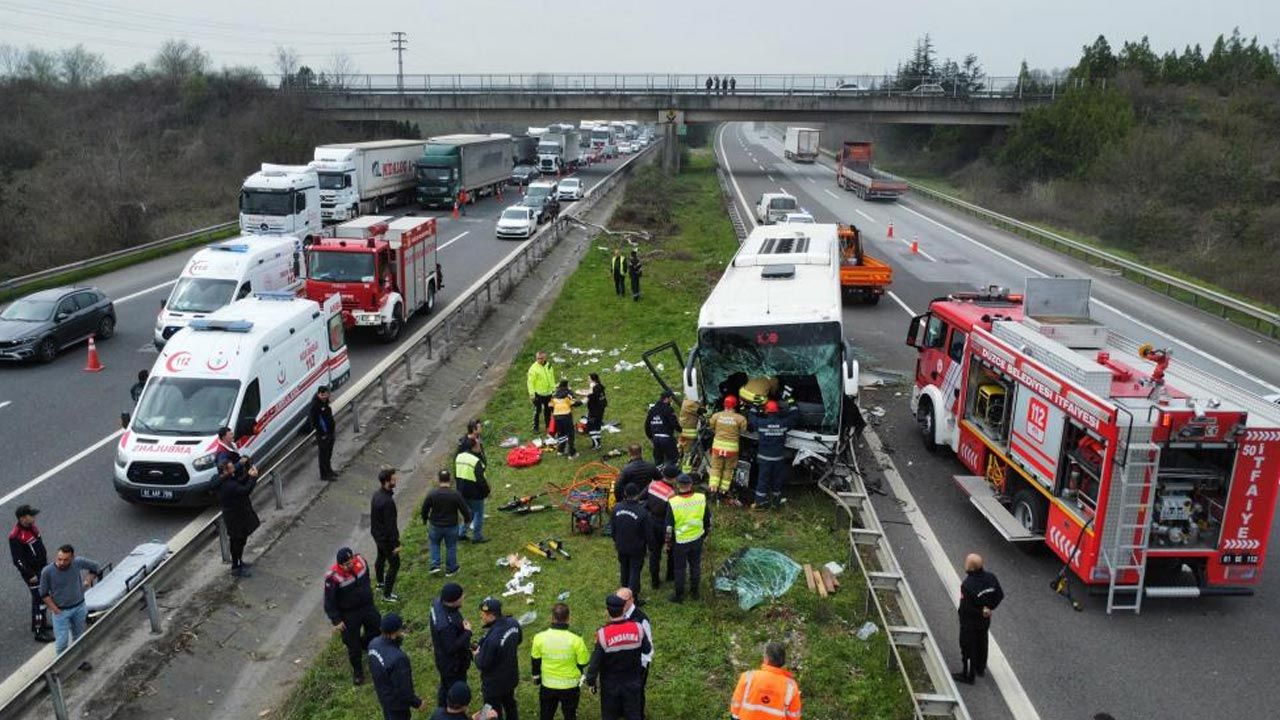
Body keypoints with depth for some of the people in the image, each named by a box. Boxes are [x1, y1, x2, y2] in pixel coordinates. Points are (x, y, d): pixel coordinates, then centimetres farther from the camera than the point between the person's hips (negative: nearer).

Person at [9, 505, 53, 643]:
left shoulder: (32, 526, 1)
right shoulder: (16, 536, -25)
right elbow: (17, 560, -22)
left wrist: (46, 563, 19)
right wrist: (30, 575, -18)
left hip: (42, 568, 9)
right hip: (31, 572, -9)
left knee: (42, 597, 20)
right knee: (39, 600, -4)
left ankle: (41, 623, 37)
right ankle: (39, 632, 4)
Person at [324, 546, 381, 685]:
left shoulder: (360, 560, -15)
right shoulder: (333, 577, -30)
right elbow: (329, 602, -19)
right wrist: (336, 621, -17)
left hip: (367, 606, 5)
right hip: (349, 615, -5)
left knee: (377, 628, 21)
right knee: (353, 645, 10)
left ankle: (364, 645, 54)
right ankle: (357, 672, 35)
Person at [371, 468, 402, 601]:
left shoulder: (376, 494, -4)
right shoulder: (387, 501, -33)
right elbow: (390, 525, -28)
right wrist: (396, 544, -19)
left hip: (377, 534, 9)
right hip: (386, 538, -9)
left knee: (381, 557, 28)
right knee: (394, 564, 5)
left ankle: (380, 582, 49)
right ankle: (387, 594, 13)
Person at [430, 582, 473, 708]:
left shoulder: (438, 602, -14)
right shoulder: (446, 624, -42)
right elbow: (452, 648, -33)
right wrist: (467, 632, -26)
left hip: (442, 656, 9)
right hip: (452, 664, -9)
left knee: (445, 686, 30)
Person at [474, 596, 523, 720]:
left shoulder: (492, 638, -39)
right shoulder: (513, 623, -15)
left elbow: (482, 665, -27)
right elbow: (518, 640, 6)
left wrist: (477, 655, -7)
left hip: (494, 684, -7)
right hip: (511, 676, 7)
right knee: (509, 703, 31)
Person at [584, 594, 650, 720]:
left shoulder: (603, 634, -24)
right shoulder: (637, 628, -17)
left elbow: (595, 661, -17)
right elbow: (647, 649, -1)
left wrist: (591, 681, -2)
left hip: (610, 684, -2)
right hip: (632, 682, 2)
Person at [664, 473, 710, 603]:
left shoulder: (673, 503, -23)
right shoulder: (702, 499, -15)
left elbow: (669, 525, -13)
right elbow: (708, 519, 0)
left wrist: (668, 540, 3)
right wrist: (706, 532, 17)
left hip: (680, 541, -3)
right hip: (697, 539, 3)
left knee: (680, 568, 14)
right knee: (695, 565, 21)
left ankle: (679, 595, 27)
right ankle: (695, 591, 37)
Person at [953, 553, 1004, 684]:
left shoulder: (967, 585, -33)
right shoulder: (990, 578, -12)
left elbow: (965, 608, -29)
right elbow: (1000, 595, -1)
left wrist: (980, 613, -15)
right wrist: (989, 608, -5)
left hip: (970, 622, -7)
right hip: (985, 620, 7)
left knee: (968, 647, 11)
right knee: (982, 644, 26)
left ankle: (968, 675, 24)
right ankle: (980, 668, 46)